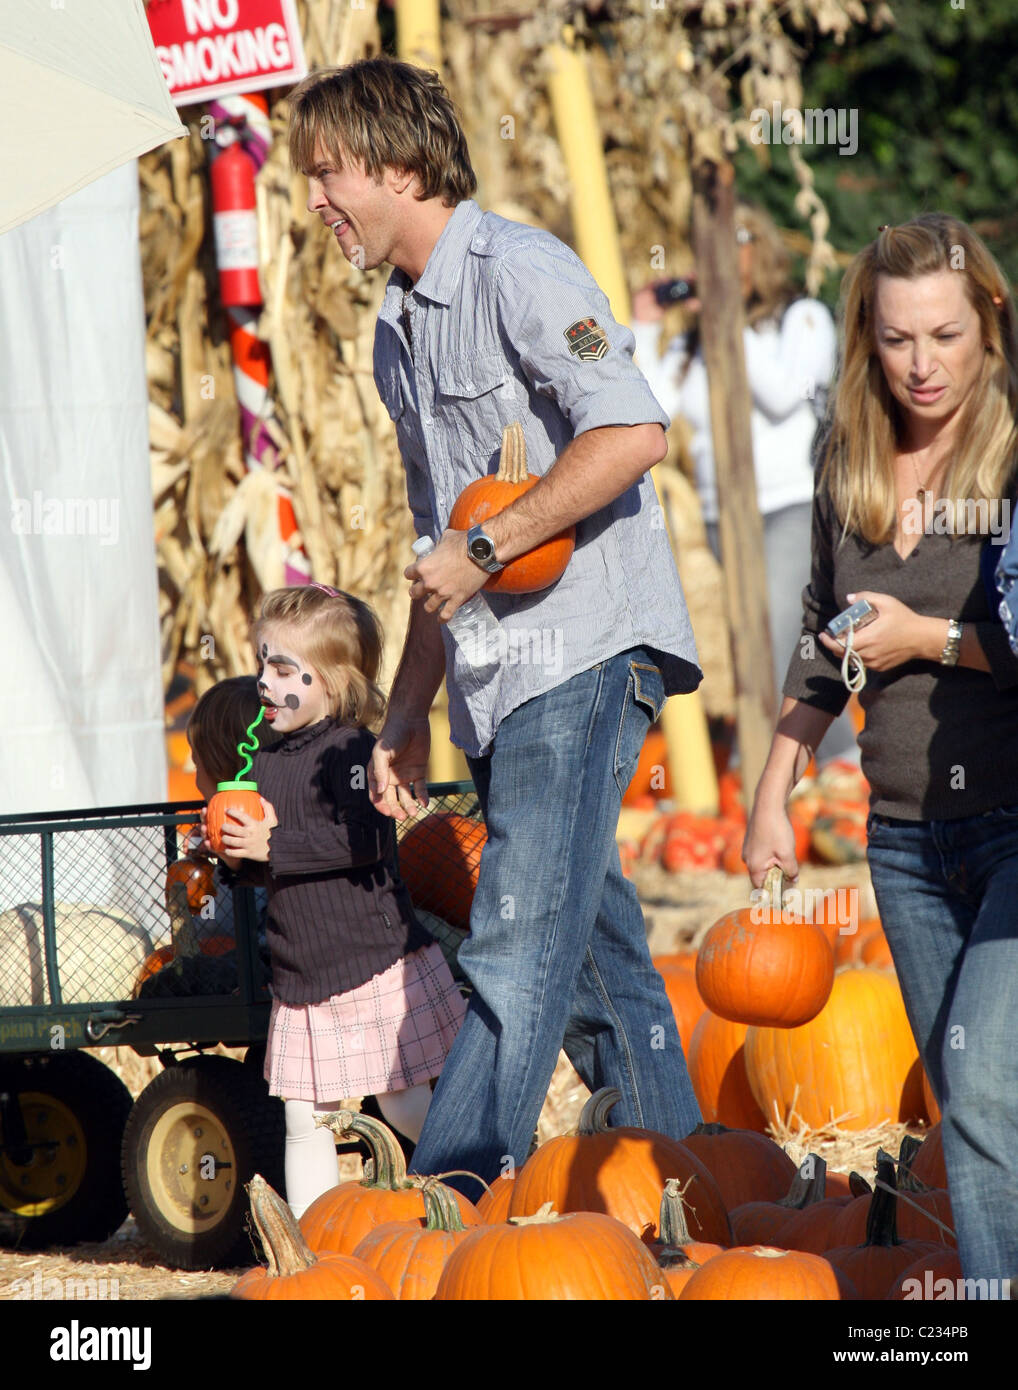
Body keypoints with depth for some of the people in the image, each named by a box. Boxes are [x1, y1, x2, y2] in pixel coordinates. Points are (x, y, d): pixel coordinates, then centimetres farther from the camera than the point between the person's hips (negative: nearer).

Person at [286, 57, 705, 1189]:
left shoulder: (518, 270, -8)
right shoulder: (397, 332, 21)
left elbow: (631, 433, -21)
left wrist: (481, 552, -17)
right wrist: (406, 716, 21)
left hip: (585, 652, -9)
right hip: (501, 681, 9)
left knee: (517, 950, -16)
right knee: (595, 961, 9)